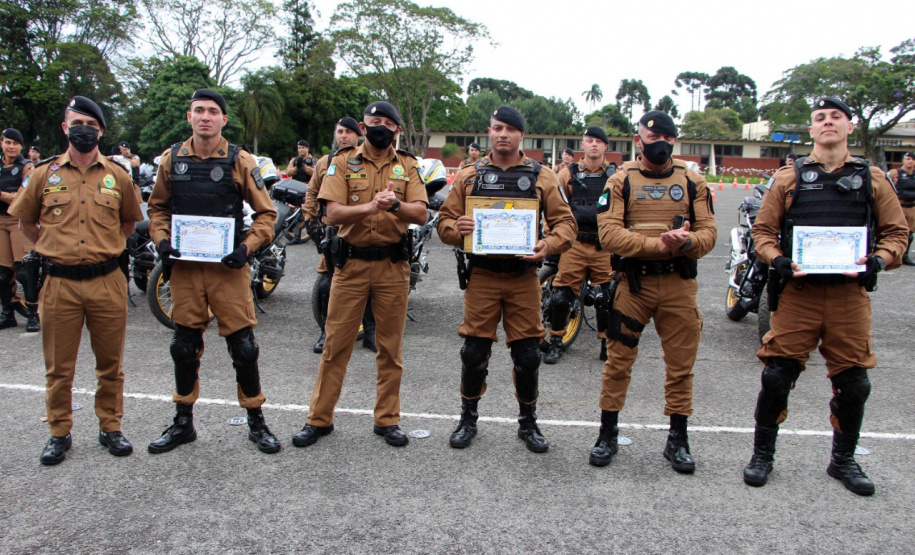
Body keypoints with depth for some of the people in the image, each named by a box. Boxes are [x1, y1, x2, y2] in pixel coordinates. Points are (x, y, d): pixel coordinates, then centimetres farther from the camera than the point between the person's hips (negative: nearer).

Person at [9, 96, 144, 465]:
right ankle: (59, 433, 22)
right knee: (58, 365, 8)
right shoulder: (44, 174, 3)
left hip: (107, 281, 0)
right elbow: (26, 220, 15)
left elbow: (129, 221, 18)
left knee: (110, 362, 9)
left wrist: (106, 247, 11)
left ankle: (110, 427, 23)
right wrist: (52, 248, 9)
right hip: (60, 283, 0)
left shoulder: (117, 176, 4)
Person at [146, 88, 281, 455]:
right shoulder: (171, 159, 7)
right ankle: (183, 422, 28)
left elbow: (266, 212, 1)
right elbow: (158, 208, 16)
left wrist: (247, 247, -12)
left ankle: (256, 421, 17)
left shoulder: (240, 162, -1)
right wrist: (162, 240, -1)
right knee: (184, 347, 12)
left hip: (228, 268, -3)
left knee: (243, 346, 0)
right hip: (184, 267, 3)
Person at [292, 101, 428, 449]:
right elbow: (333, 213, -9)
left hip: (393, 265, 1)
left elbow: (421, 214, -5)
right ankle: (319, 418, 16)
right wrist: (371, 206, -24)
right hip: (351, 263, -1)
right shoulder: (343, 162, 3)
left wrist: (395, 204, -25)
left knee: (391, 347, 7)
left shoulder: (408, 166, 8)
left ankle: (387, 419, 20)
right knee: (336, 344, 3)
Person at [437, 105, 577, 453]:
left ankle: (528, 422, 25)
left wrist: (549, 245, -17)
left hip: (523, 277, 0)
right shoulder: (469, 176, 6)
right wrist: (456, 229, -16)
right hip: (481, 276, 0)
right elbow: (445, 220, 7)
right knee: (474, 351, 4)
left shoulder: (541, 176, 4)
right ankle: (468, 418, 24)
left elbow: (566, 222, 3)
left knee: (527, 353, 5)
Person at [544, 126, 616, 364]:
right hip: (574, 244, 0)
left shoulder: (616, 175, 6)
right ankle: (556, 342, 17)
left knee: (607, 298, 5)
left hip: (606, 246, 0)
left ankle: (608, 345, 23)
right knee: (561, 296, -1)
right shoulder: (569, 174, 7)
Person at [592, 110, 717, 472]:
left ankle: (678, 440, 22)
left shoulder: (693, 182, 9)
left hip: (680, 284, 2)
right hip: (633, 282, -1)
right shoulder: (621, 181, 3)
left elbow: (709, 232, 3)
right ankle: (608, 434, 19)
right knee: (618, 360, 4)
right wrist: (657, 244, -21)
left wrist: (686, 242, -20)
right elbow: (608, 233, -9)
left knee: (680, 364, 7)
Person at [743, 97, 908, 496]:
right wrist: (777, 261, -12)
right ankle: (762, 454, 17)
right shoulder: (789, 178, 8)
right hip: (798, 291, -1)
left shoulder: (872, 179, 10)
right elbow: (762, 230, 6)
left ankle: (843, 460, 28)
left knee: (853, 382, 7)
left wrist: (877, 260, -12)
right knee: (777, 376, -2)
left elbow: (896, 232, 8)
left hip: (850, 293, 1)